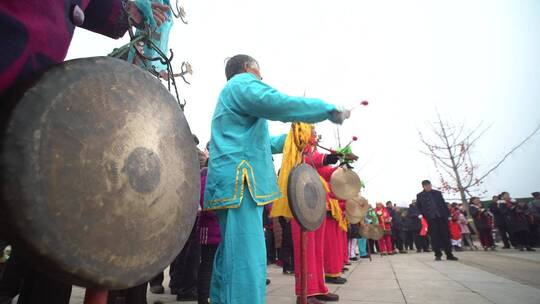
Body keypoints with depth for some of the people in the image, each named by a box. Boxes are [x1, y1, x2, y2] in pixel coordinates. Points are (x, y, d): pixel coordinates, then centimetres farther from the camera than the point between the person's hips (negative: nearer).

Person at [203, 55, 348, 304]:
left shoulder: (230, 95, 33)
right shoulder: (243, 83, 2)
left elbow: (260, 143, 36)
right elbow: (280, 104, -18)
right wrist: (329, 110, -9)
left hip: (231, 183, 11)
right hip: (239, 182, -11)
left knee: (231, 257, 14)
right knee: (246, 261, -13)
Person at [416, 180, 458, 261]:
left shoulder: (438, 193, 12)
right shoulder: (419, 195, 6)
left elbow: (444, 204, 11)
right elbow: (418, 207, 6)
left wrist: (448, 215, 4)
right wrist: (420, 215, -9)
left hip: (442, 216, 2)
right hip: (430, 218, -2)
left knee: (445, 235, 3)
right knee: (434, 236, 0)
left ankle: (449, 254, 11)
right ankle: (438, 254, 8)